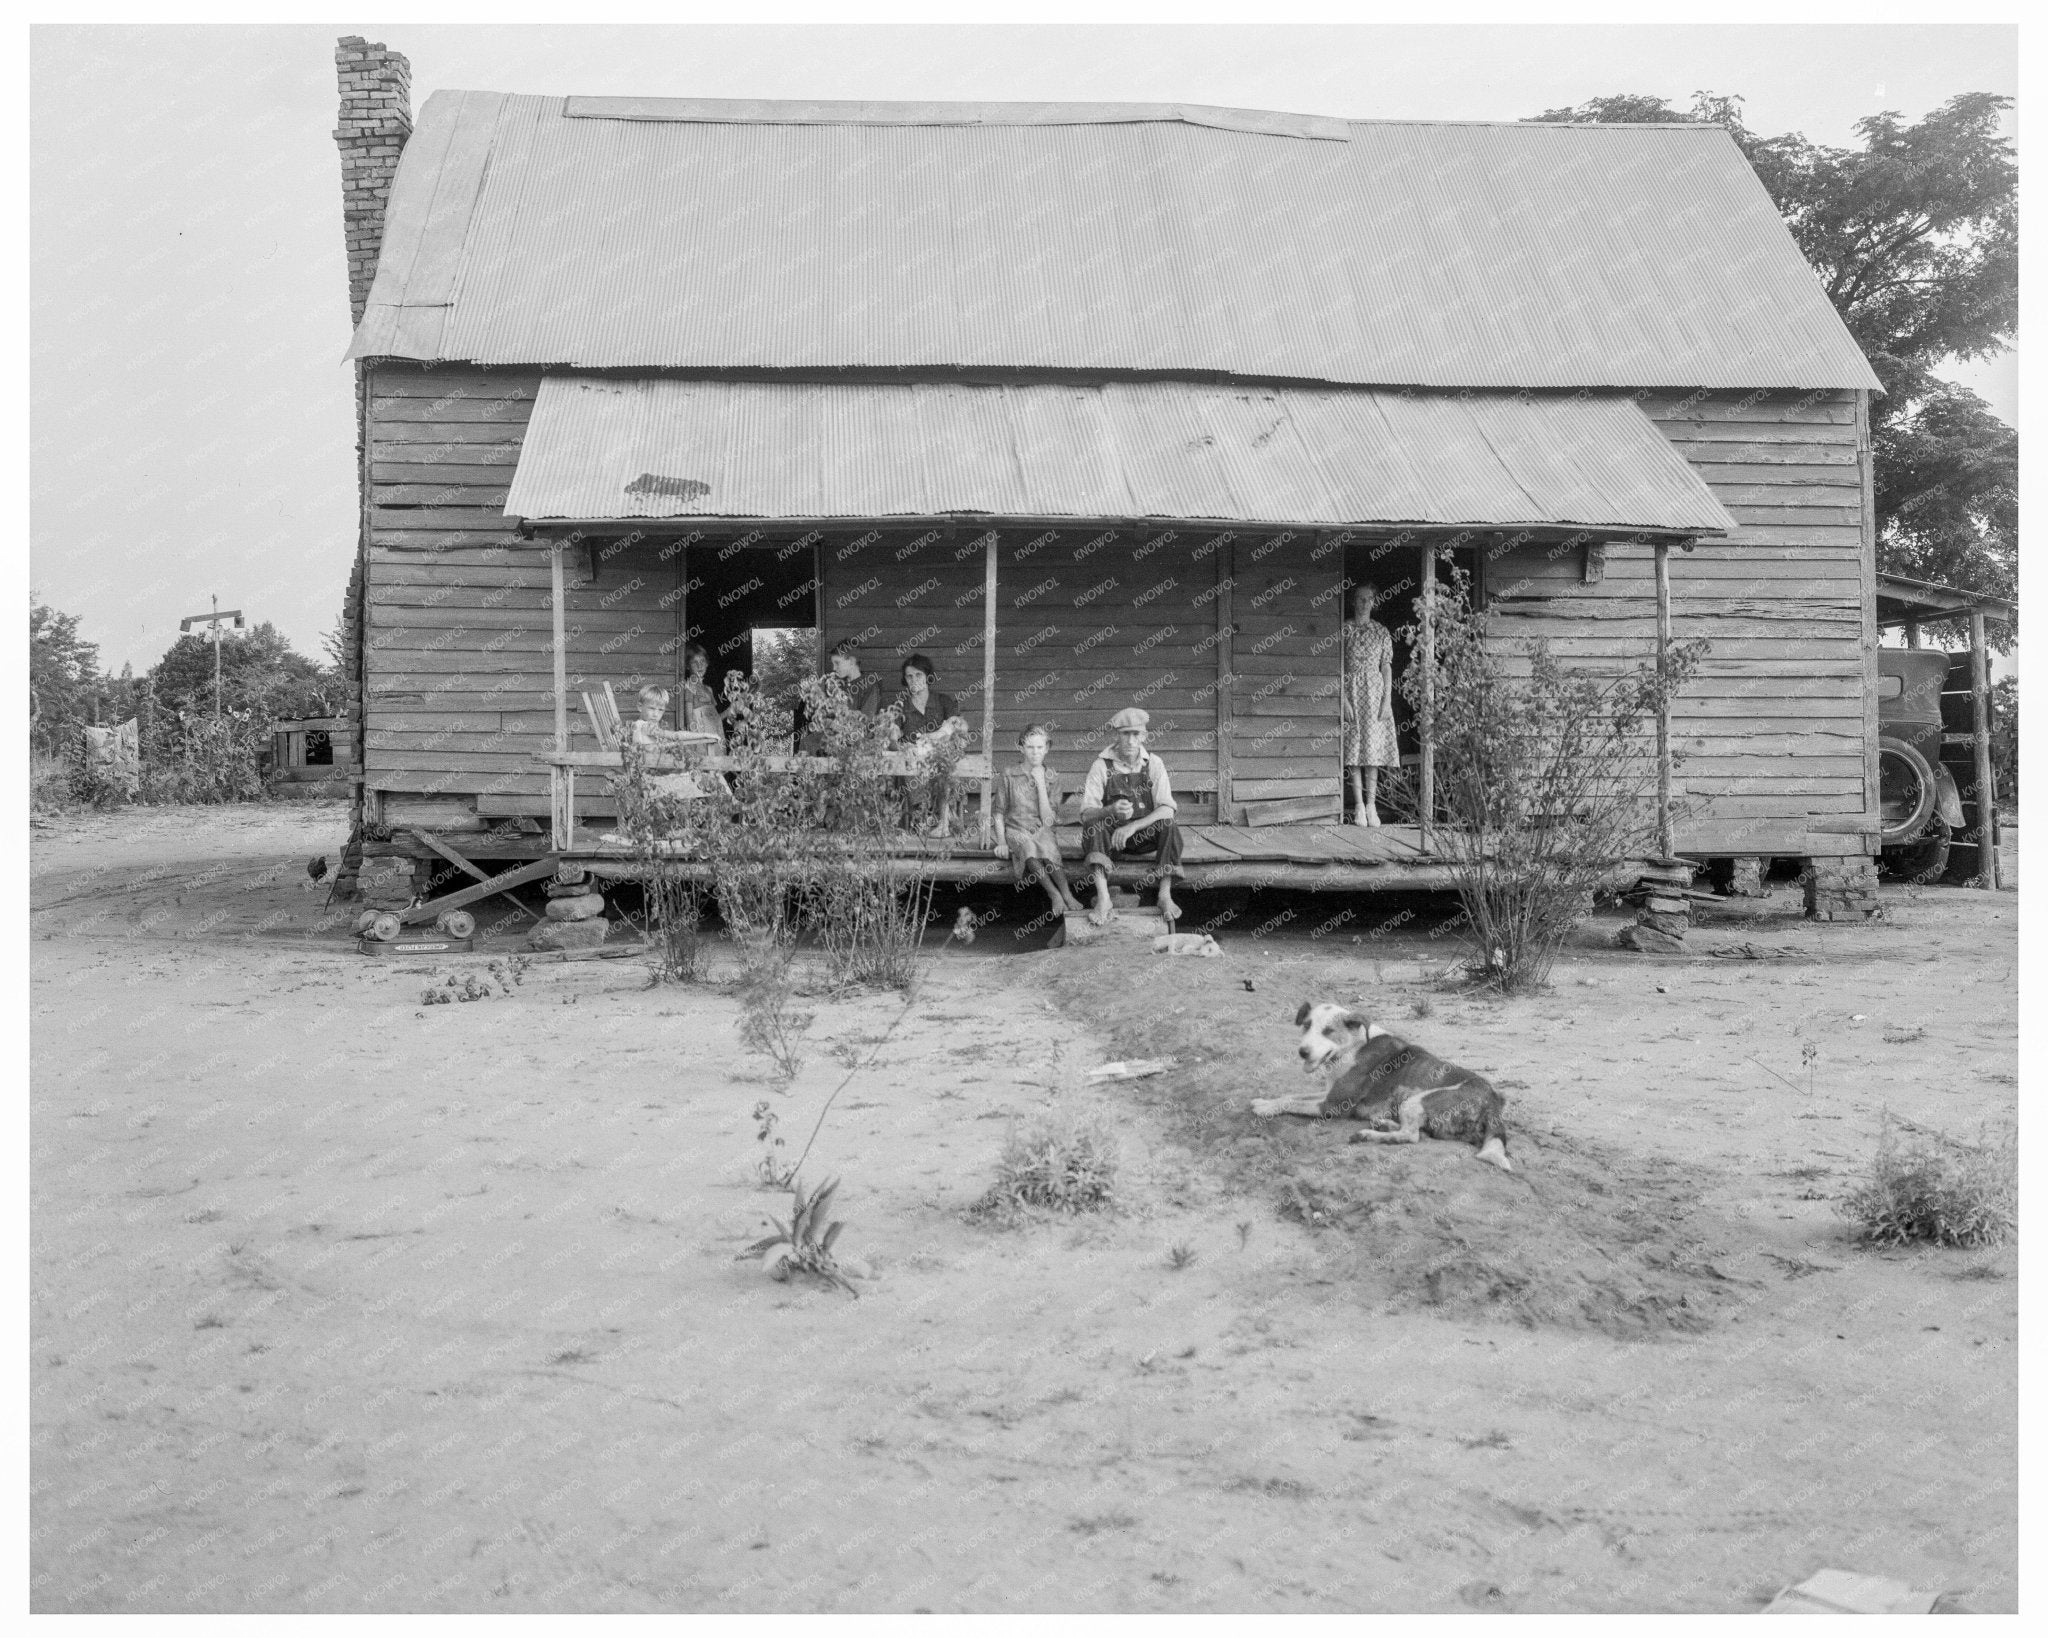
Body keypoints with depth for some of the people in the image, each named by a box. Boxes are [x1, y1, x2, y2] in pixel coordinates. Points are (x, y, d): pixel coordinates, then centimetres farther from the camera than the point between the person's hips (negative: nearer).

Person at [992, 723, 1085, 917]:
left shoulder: (1052, 778, 6)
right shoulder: (1008, 775, 5)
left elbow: (1048, 819, -4)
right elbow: (999, 814, 6)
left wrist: (1040, 783, -8)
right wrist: (1001, 842, -8)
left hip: (1041, 831, 1)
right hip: (1015, 830, -1)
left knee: (1048, 848, -36)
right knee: (1028, 848, -37)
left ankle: (1066, 894, -43)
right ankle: (1055, 895, -41)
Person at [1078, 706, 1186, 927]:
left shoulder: (1153, 764, -2)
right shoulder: (1101, 765, -5)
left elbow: (1167, 809, -12)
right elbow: (1086, 813, -12)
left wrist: (1133, 826, -26)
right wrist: (1111, 810, -35)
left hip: (1144, 835, 1)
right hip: (1110, 834, -1)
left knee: (1169, 827, -27)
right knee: (1093, 826, -31)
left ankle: (1165, 896, -28)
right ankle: (1103, 898, -42)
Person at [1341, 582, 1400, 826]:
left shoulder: (1382, 632, 9)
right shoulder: (1344, 629, 2)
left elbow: (1386, 667, 7)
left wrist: (1387, 700, -2)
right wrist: (1343, 699, -10)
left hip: (1375, 691, 2)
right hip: (1351, 690, -2)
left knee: (1374, 748, 0)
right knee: (1354, 750, -3)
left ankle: (1371, 806, 5)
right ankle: (1359, 806, 1)